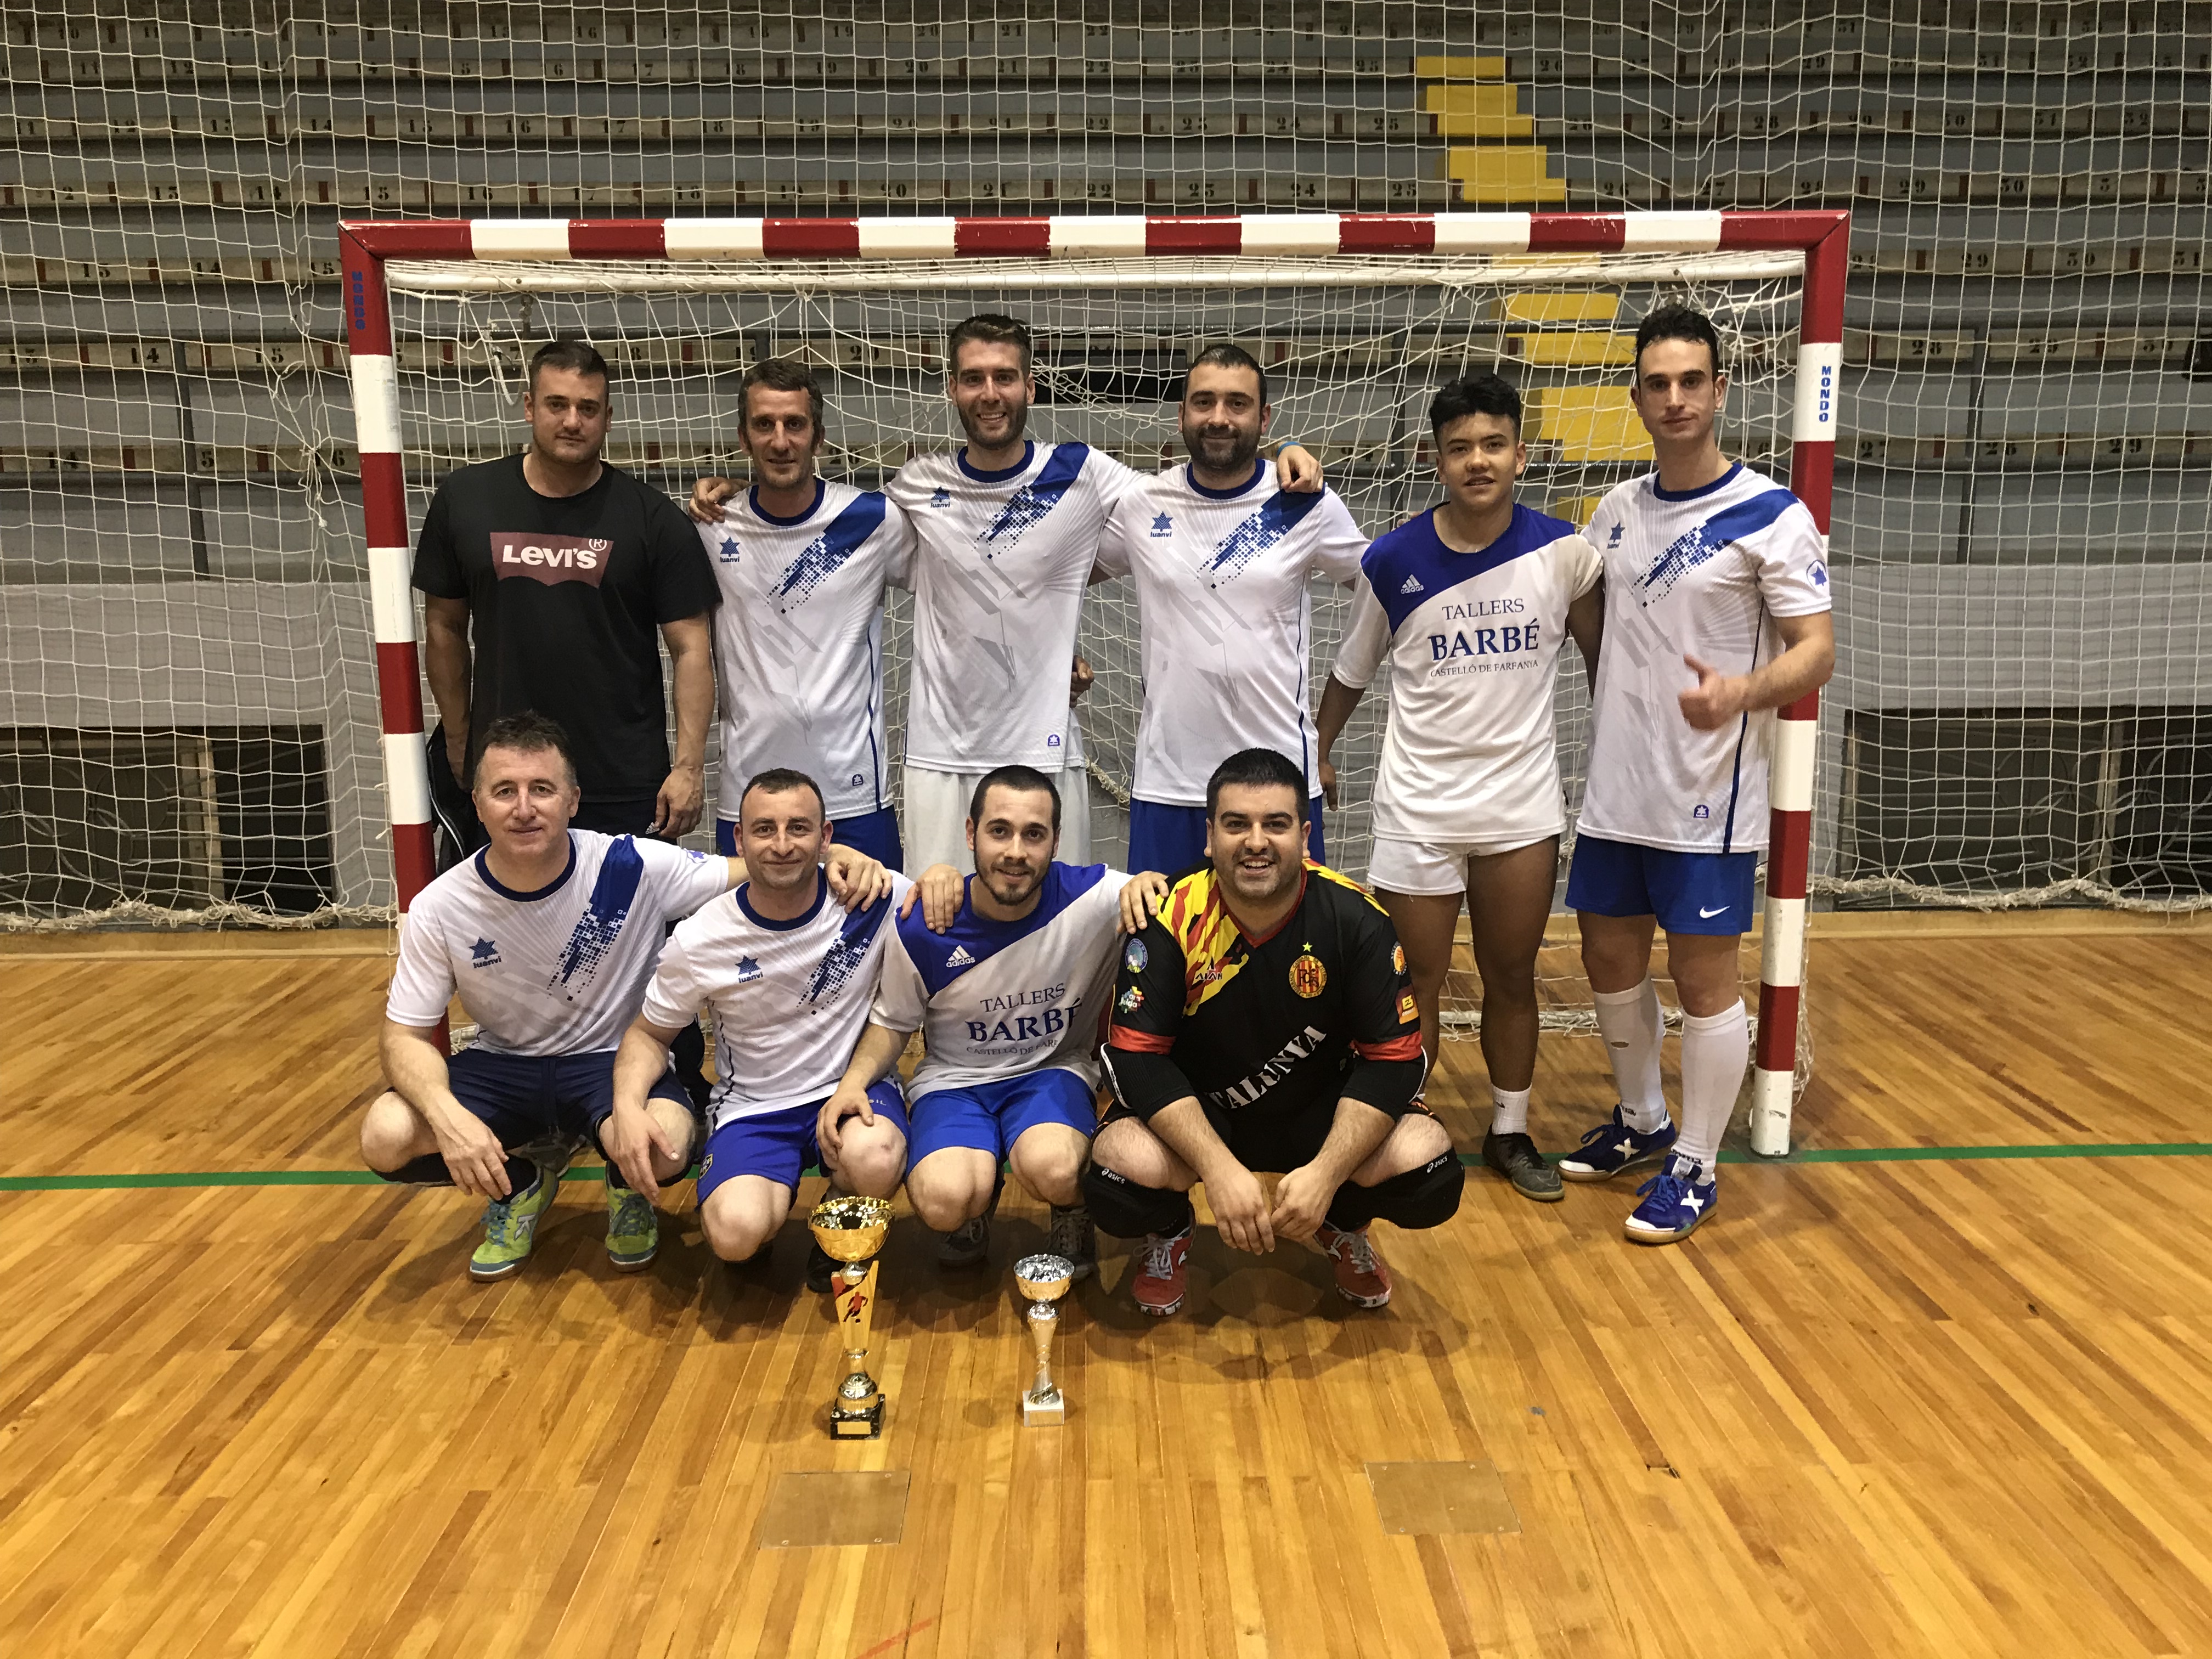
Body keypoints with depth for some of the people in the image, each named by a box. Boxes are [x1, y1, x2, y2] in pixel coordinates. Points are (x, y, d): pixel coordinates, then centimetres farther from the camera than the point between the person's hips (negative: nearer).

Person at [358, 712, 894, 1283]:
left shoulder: (634, 868, -19)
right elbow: (405, 1036, -9)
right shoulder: (439, 910, -14)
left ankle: (627, 1189, 8)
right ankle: (522, 1183, 10)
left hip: (616, 1059, -2)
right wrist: (447, 1114, -30)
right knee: (386, 1139, -25)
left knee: (663, 1145, -36)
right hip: (501, 1065, 3)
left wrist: (835, 856, -37)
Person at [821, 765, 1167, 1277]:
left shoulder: (1090, 898, -16)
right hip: (954, 1078, 1)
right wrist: (855, 1080, -14)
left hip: (1054, 1069, -1)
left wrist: (1147, 883, -32)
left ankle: (1072, 1216, 5)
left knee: (1052, 1170, -36)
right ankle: (979, 1200, 12)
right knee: (944, 1201, -30)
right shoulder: (920, 931, -11)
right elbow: (893, 1022, 6)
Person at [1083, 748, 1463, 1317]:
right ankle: (1169, 1235, 8)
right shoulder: (1172, 920, -20)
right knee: (1122, 1170, -32)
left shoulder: (1356, 919, -17)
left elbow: (1394, 1056, -15)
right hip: (1194, 1109, -1)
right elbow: (1138, 1055, -20)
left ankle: (1343, 1226, 14)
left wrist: (1326, 1174, -29)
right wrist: (1220, 1170, -33)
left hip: (1320, 1107, 1)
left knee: (1428, 1171, -24)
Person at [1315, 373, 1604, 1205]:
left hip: (1524, 808, 1)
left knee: (1512, 979, 13)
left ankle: (1511, 1133, 30)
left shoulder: (1563, 550, -6)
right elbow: (1352, 668, 7)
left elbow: (1603, 659, 5)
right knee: (1414, 990, 5)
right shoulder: (1392, 562, -7)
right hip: (1417, 812, -1)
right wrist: (1317, 753, 10)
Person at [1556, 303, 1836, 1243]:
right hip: (1614, 792, 6)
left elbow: (1817, 651, -13)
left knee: (1703, 980, 2)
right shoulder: (1617, 510, 8)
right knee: (1610, 962, 14)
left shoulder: (1771, 516, -9)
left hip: (1707, 801, -6)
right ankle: (1642, 1122, 36)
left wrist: (1742, 691, -32)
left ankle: (1695, 1169, 18)